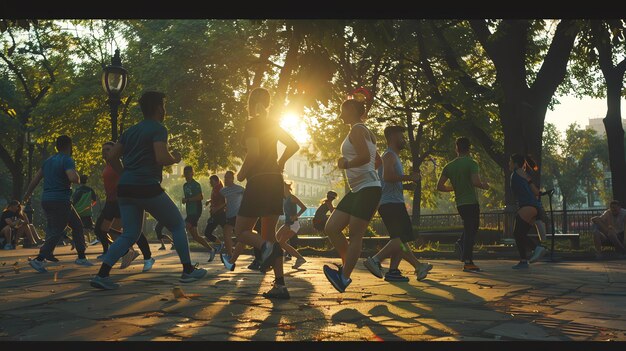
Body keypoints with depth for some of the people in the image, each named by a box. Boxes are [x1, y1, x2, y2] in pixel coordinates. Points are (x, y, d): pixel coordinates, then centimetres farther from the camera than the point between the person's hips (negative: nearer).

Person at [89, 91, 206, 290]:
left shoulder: (131, 131, 18)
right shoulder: (158, 128, -4)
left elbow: (111, 157, 15)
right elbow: (161, 158, -18)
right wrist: (176, 158, 2)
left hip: (125, 189, 7)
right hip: (147, 187, -7)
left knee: (130, 235, 12)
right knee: (177, 225, 10)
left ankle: (102, 275, -3)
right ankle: (188, 271, 13)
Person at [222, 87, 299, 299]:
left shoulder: (251, 123, -6)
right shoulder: (272, 124, 15)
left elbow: (253, 152, -19)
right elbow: (294, 145, 19)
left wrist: (242, 174, -5)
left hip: (258, 180, -7)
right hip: (275, 180, 7)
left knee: (241, 231, 4)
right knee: (269, 233, 10)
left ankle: (266, 247, -27)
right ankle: (280, 285, 1)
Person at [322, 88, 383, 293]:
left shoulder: (357, 129, -8)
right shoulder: (366, 132, 21)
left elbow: (365, 156, -25)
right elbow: (377, 161, 27)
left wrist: (346, 164, -11)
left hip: (367, 188, -10)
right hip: (357, 189, 10)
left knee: (355, 235, -7)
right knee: (331, 228, 5)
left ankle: (344, 277, -3)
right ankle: (347, 266, 15)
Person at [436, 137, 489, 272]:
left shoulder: (449, 166, 6)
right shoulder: (471, 163, -9)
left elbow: (440, 186, 4)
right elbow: (475, 182, -23)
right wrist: (483, 185, -3)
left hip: (459, 203, 6)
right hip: (471, 202, -6)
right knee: (471, 230, -1)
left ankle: (461, 242, 9)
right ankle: (468, 262, 0)